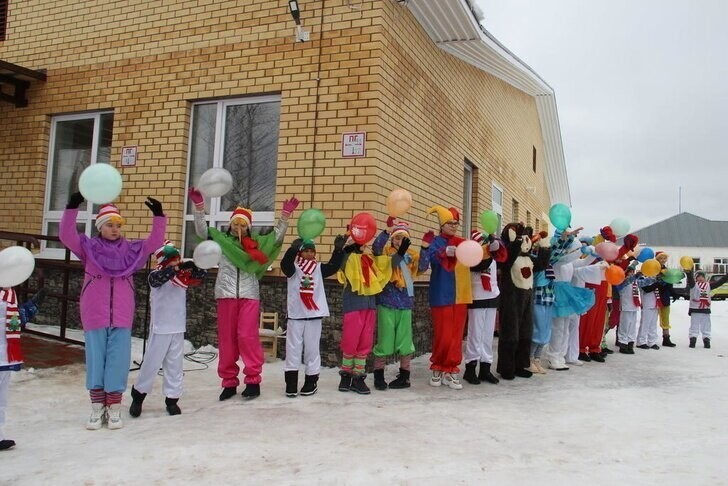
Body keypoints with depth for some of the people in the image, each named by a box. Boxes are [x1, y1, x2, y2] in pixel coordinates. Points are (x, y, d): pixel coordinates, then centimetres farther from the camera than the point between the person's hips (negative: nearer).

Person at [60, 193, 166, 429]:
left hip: (121, 318, 1)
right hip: (94, 317, -1)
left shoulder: (131, 249, 9)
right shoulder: (88, 247, 5)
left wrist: (158, 216, -10)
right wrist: (72, 208, -20)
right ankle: (97, 408, 17)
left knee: (118, 362, 4)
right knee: (96, 361, 7)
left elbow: (154, 242, 2)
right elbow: (66, 235, -8)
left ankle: (114, 409, 13)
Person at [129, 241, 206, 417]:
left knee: (175, 365, 9)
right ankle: (138, 395, 21)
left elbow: (201, 276, 3)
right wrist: (177, 268, -43)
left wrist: (193, 266, -18)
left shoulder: (183, 275, 6)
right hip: (160, 329, -5)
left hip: (178, 329, 5)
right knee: (151, 363, 3)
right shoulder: (156, 275, -9)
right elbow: (157, 278, -31)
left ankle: (172, 399, 19)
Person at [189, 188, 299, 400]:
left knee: (247, 336, -6)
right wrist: (198, 205, -14)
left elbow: (277, 235, 2)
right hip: (226, 295, 1)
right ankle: (229, 382, 14)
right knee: (226, 339, 5)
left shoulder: (256, 243, 8)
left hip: (249, 295, -1)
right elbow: (201, 229, 0)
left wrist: (285, 215, -10)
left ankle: (253, 380, 3)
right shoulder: (221, 239, 8)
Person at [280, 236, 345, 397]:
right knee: (293, 349, 3)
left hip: (314, 315, 2)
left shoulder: (319, 268, 5)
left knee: (312, 349, 8)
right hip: (295, 314, -1)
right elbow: (285, 264, -22)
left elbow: (333, 266, -8)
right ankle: (291, 383, 10)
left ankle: (311, 382, 18)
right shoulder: (293, 268, -1)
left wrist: (338, 249, -22)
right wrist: (293, 248, -39)